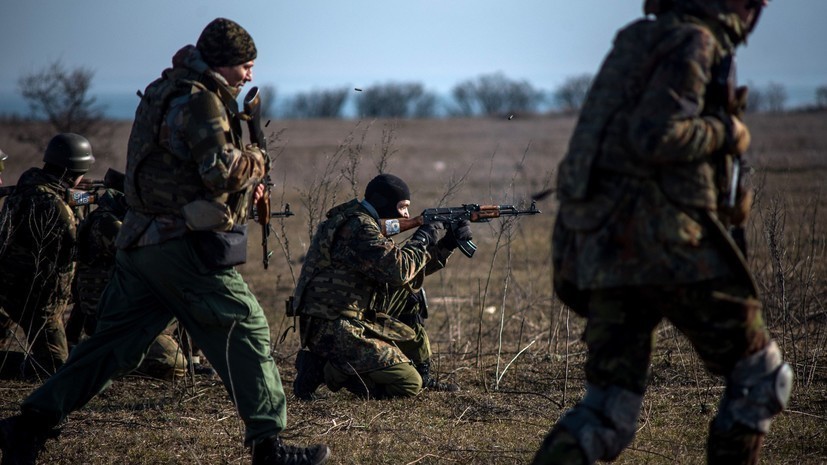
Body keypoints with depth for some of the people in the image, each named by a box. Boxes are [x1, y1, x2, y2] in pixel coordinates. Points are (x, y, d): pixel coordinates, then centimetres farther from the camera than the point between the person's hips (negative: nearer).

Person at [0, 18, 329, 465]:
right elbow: (221, 171, -22)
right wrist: (255, 160, -2)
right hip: (186, 245, -9)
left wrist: (243, 184, 15)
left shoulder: (163, 92, 18)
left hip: (142, 242, 9)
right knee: (245, 332, -2)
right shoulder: (200, 100, -12)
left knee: (113, 341, 11)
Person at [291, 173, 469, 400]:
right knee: (409, 385, -11)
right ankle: (324, 369, -9)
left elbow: (413, 270, 23)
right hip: (333, 331, -11)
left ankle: (423, 374, 20)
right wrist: (421, 241, -9)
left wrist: (448, 244, 14)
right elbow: (398, 270, -26)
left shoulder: (364, 224, 17)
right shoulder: (359, 228, -15)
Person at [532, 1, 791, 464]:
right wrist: (726, 133, -5)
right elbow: (655, 137, -22)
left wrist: (721, 199, 20)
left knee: (608, 414, 6)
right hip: (663, 242, -9)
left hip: (605, 245, 9)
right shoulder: (693, 43, -7)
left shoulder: (643, 44, 22)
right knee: (762, 377, 8)